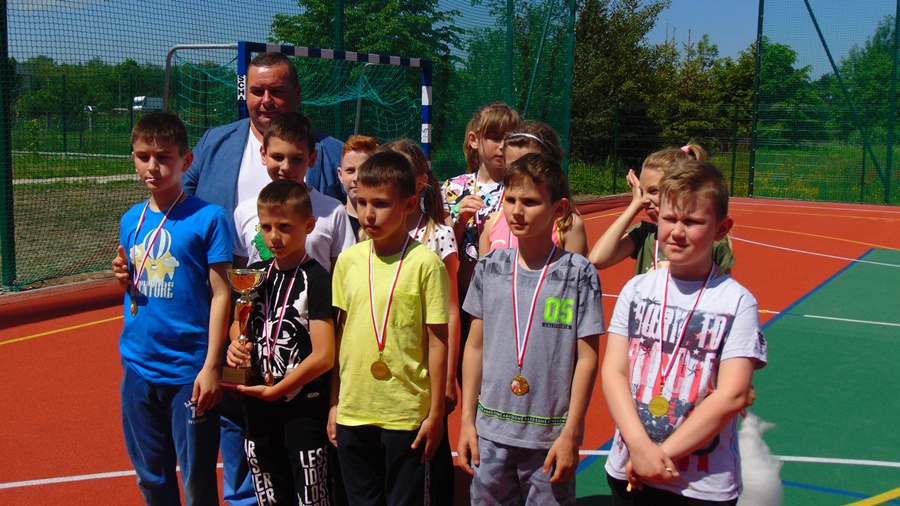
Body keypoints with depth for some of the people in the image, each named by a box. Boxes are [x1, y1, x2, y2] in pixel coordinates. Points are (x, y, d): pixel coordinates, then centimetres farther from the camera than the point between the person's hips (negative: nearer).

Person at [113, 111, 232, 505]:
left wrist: (211, 366, -13)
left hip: (189, 370, -5)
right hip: (138, 369, 5)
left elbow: (221, 295, -9)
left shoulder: (208, 218, -8)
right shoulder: (131, 220, 8)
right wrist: (125, 279, -6)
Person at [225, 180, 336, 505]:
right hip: (258, 406, 7)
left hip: (304, 408, -6)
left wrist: (275, 391, -14)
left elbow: (323, 356, -18)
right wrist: (236, 343, -1)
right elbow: (239, 324, 21)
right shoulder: (255, 274, 6)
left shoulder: (316, 279, -14)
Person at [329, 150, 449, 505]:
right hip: (352, 411, 4)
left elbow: (437, 343, -7)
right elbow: (341, 334, 10)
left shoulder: (425, 263, -10)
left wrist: (436, 412, -5)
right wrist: (334, 403, 11)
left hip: (407, 413, -4)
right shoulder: (348, 260, 3)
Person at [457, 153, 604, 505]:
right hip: (491, 434, 3)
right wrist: (467, 421, 6)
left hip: (550, 436, -3)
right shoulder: (490, 268, 3)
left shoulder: (578, 274, -7)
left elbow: (587, 358, -6)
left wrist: (571, 434, -8)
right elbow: (475, 346, 8)